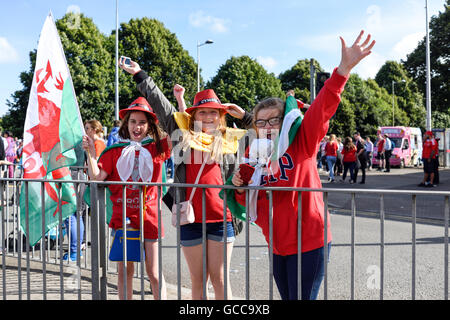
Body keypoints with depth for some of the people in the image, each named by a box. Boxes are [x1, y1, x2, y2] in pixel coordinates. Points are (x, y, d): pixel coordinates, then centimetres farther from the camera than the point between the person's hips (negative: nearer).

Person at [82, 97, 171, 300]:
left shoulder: (157, 148, 3)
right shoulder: (115, 151, 5)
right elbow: (97, 177, -2)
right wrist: (90, 152, -13)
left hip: (149, 217, -1)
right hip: (122, 217, 1)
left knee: (154, 273, 6)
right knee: (125, 270, 11)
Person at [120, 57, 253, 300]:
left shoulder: (231, 139, 10)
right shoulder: (183, 134, 9)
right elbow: (159, 102, 14)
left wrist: (244, 116, 8)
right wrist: (140, 75, 18)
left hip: (221, 218, 0)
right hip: (190, 218, 1)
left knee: (219, 278, 4)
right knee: (197, 280, 10)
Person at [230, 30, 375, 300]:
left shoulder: (301, 143, -9)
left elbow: (322, 109, -24)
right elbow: (252, 202, 15)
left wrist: (344, 69, -37)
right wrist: (240, 188, -8)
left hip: (309, 242, -5)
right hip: (278, 245, 6)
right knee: (288, 297, 18)